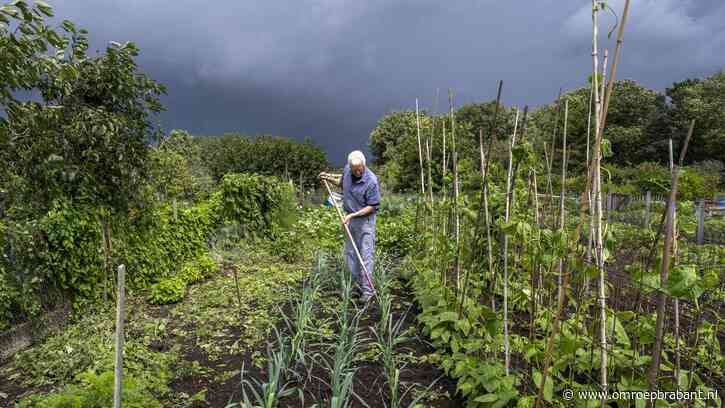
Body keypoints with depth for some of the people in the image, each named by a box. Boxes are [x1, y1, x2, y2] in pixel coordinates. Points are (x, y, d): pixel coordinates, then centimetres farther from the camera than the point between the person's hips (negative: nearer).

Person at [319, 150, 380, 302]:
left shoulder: (371, 181, -23)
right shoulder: (347, 170, -4)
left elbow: (372, 207, -17)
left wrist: (353, 215, -22)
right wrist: (329, 178, 4)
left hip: (365, 220, -7)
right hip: (349, 218, 7)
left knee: (366, 254, -4)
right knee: (350, 252, 14)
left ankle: (368, 289, 2)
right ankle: (357, 283, 29)